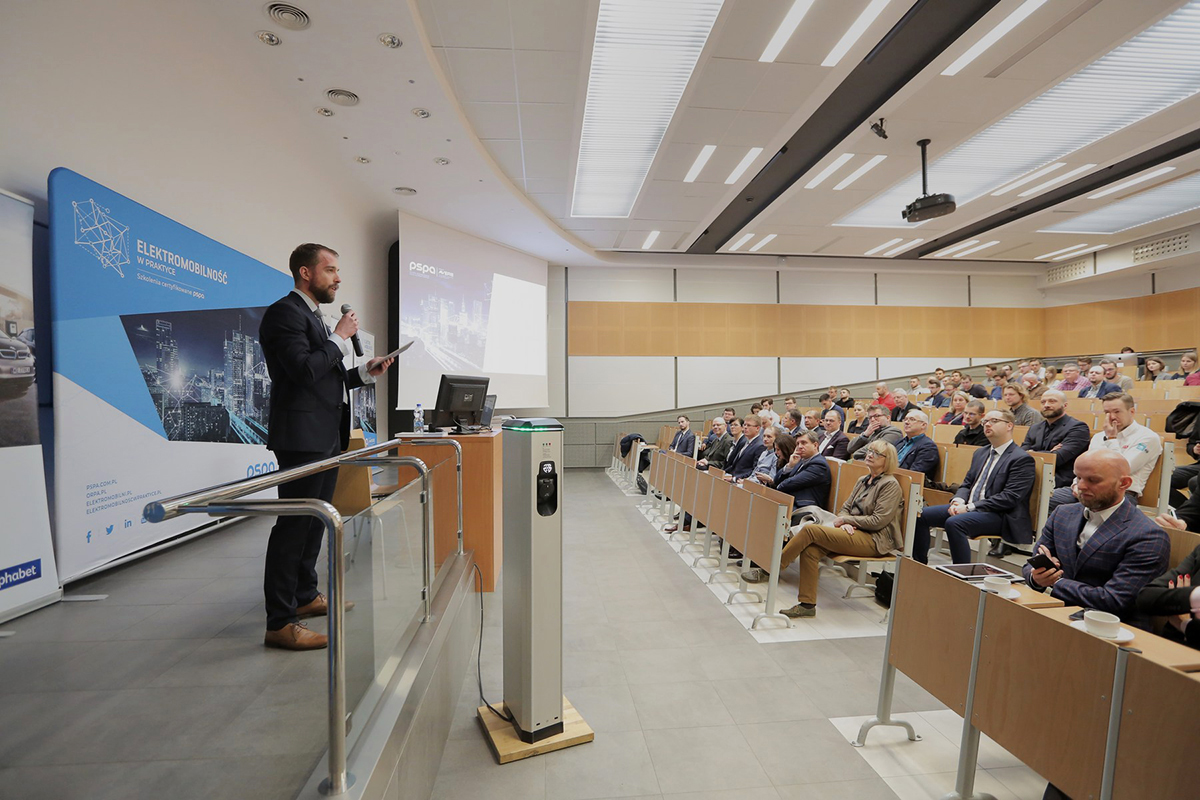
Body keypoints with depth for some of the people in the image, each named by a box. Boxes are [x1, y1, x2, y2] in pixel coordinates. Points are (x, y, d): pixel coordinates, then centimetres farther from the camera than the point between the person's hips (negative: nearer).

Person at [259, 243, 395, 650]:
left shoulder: (314, 316, 20)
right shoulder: (285, 312, -10)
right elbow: (305, 370, -24)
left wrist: (365, 372, 11)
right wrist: (340, 337, -14)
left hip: (326, 437, 10)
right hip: (302, 437, -10)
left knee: (313, 521, 18)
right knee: (294, 524, -6)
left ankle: (305, 596, 32)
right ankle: (280, 623, 3)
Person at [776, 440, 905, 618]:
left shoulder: (890, 485, -5)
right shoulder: (863, 480, 19)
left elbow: (878, 521, -13)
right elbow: (845, 508, 18)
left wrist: (845, 520, -8)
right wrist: (845, 522, -5)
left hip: (874, 540, -7)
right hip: (854, 532, 7)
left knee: (809, 530, -23)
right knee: (810, 548, -20)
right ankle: (807, 604, -14)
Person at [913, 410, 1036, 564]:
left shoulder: (1022, 459, -7)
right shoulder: (980, 453, 19)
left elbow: (1009, 497, -16)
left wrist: (969, 507, -18)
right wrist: (958, 501, -4)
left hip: (999, 515, -8)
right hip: (968, 509, 8)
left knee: (954, 523, -34)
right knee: (922, 515, -7)